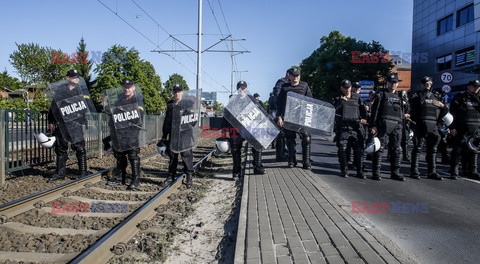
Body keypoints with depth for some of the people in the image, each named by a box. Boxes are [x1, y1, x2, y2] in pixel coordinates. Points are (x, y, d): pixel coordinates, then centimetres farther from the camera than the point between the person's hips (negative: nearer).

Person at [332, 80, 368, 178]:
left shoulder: (357, 97, 13)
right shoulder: (338, 99, 5)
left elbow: (363, 109, 21)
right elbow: (332, 110, -10)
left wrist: (363, 118, 5)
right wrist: (341, 101, -17)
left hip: (356, 127, 2)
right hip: (342, 128, -2)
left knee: (359, 149, 0)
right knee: (342, 149, -6)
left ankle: (360, 171, 9)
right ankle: (344, 170, 6)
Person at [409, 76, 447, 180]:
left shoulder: (436, 96, 17)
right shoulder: (418, 95, 5)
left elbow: (445, 109, 18)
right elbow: (418, 101, -15)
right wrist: (426, 91, -13)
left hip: (433, 126, 5)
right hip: (421, 125, -5)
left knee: (432, 149, 8)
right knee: (418, 148, -4)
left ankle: (432, 172, 15)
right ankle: (414, 171, -1)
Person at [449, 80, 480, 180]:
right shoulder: (459, 97, 0)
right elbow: (452, 113, -6)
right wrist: (452, 127, -14)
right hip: (461, 129, -6)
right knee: (457, 150, -3)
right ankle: (454, 172, 1)